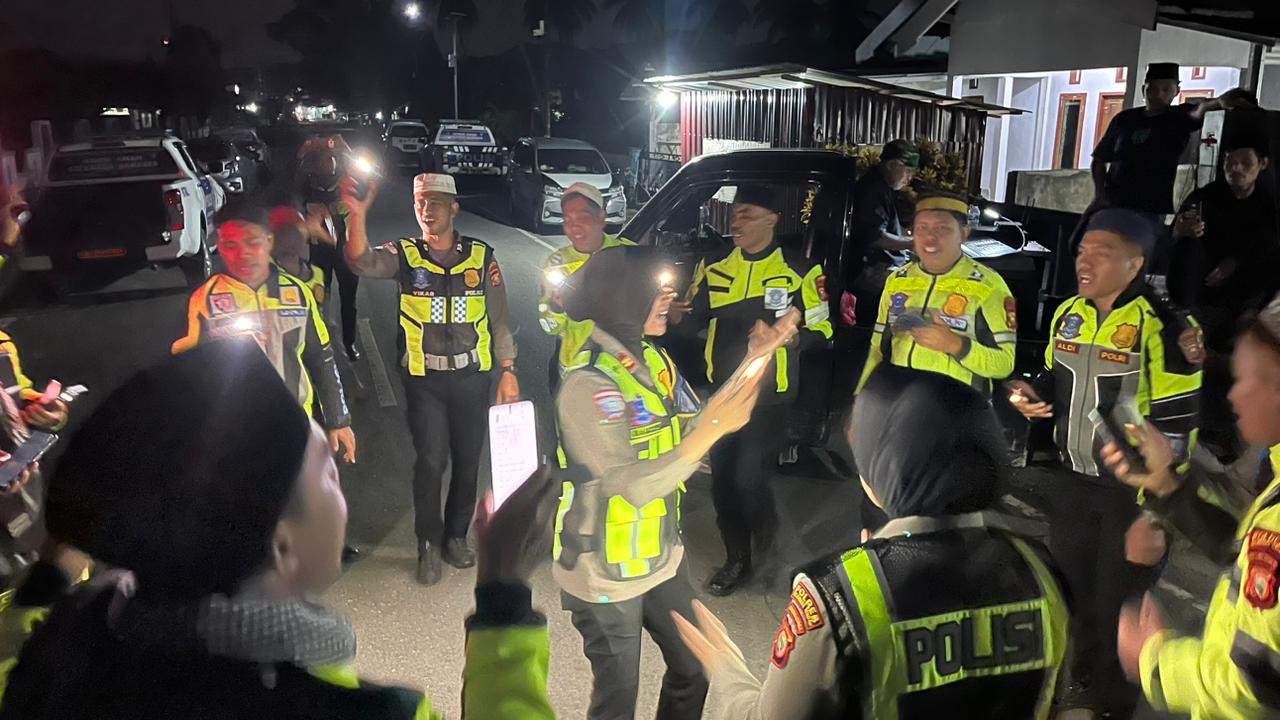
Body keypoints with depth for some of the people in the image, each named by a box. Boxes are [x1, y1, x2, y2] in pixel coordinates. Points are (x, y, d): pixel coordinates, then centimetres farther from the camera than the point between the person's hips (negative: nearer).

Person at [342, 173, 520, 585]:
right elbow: (363, 264, -23)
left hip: (472, 375, 2)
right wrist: (357, 214, -39)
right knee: (430, 462, -1)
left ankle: (456, 536, 29)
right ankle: (429, 545, 17)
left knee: (467, 461, 10)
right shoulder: (404, 255, -1)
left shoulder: (481, 257, 2)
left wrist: (508, 371, 1)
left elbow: (499, 318, 5)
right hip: (424, 378, -1)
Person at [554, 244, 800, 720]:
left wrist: (756, 360, -7)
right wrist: (713, 429, -35)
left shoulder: (652, 359, 0)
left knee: (694, 668, 21)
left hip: (661, 555, 8)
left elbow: (691, 427, -3)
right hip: (606, 573, -8)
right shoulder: (590, 384, -26)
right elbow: (634, 486, -32)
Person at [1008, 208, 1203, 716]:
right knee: (1069, 584, 20)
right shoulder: (1068, 314, 1)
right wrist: (1033, 393, -5)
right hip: (1071, 479, 6)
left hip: (1132, 490, -6)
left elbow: (1177, 417, -16)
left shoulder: (1164, 326, -19)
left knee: (1118, 600, 9)